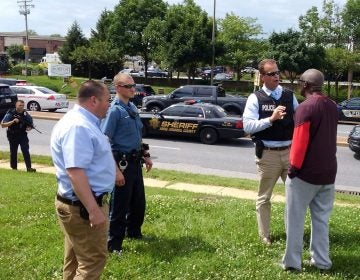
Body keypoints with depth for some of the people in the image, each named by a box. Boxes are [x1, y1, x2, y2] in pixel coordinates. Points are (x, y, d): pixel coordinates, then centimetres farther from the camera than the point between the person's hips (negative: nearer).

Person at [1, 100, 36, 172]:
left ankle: (29, 167, -9)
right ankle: (14, 168, 19)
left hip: (23, 136, 1)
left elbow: (30, 124, 10)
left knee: (26, 151, -9)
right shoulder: (10, 114, -8)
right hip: (13, 136, -1)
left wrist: (29, 128, -14)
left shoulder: (26, 114, 0)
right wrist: (13, 121, -23)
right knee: (13, 152, 7)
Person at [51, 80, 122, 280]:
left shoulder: (84, 122, 11)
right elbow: (75, 172, -31)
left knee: (78, 260, 22)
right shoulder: (78, 126, -24)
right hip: (83, 206, -11)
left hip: (80, 204, 11)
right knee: (93, 261, 0)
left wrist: (113, 171, 39)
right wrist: (93, 210, -32)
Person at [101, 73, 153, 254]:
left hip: (135, 162, 8)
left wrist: (146, 155, 19)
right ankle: (113, 244, 17)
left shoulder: (133, 107, 10)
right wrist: (116, 169, -23)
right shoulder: (114, 110, -16)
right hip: (122, 163, -8)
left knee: (138, 201, 21)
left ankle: (133, 232, 42)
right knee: (120, 205, 2)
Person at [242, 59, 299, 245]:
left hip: (290, 151, 3)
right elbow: (247, 126, -13)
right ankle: (264, 236, 27)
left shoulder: (289, 95, 6)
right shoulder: (255, 98, -5)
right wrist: (271, 118, -22)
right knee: (264, 197, 11)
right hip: (268, 154, -3)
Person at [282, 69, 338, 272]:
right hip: (328, 172, 7)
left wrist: (293, 167, -11)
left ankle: (292, 262, 11)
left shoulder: (306, 107, -17)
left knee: (295, 219, 5)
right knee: (321, 219, 15)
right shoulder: (333, 106, 6)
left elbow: (300, 142, -19)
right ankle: (321, 261, 22)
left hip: (306, 173, -7)